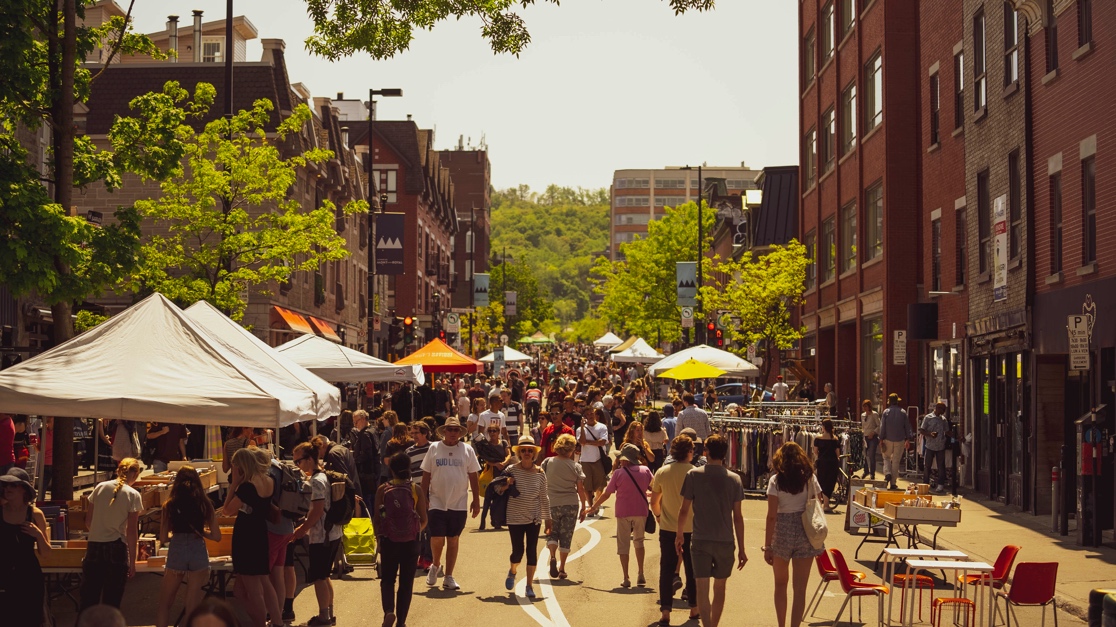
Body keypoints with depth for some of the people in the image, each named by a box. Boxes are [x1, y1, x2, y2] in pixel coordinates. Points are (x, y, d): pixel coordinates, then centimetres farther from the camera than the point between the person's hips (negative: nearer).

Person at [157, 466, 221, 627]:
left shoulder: (169, 505, 1)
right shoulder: (205, 504, 2)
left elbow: (163, 538, 0)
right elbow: (216, 536, 2)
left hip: (176, 553, -1)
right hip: (199, 553, 1)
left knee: (164, 603, 15)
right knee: (192, 607, 5)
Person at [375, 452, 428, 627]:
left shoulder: (383, 490, -6)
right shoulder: (416, 490, -6)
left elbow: (377, 518, -2)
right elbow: (424, 520, -2)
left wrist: (379, 536, 15)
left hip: (389, 541, 0)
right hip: (411, 542, 0)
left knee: (387, 580, 15)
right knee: (406, 583, 11)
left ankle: (389, 611, -9)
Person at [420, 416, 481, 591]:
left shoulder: (467, 450, 4)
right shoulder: (434, 449, 2)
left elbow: (473, 477, 7)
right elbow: (426, 475, 6)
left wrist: (476, 500, 4)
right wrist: (423, 498, 2)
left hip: (458, 503, 1)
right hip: (437, 503, -1)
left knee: (453, 540, 6)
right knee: (437, 539, -7)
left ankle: (448, 577, 14)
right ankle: (435, 566, 21)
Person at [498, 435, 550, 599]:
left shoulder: (539, 473, 1)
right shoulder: (511, 470, -5)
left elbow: (544, 497, 8)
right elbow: (496, 488, 3)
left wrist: (548, 518, 8)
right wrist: (506, 485, -18)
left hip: (534, 518, 2)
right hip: (515, 517, -1)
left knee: (532, 551, -1)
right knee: (518, 551, 0)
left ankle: (529, 585, 8)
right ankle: (512, 571, 34)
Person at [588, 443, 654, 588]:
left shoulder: (619, 473, -7)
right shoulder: (645, 471, 0)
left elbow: (606, 494, -6)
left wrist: (593, 507, 7)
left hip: (623, 513, -3)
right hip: (641, 511, 3)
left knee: (623, 545, 6)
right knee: (639, 541, 20)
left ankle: (626, 578, 2)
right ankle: (640, 575, 13)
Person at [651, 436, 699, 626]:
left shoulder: (662, 472, -4)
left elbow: (654, 502, 5)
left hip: (667, 528, 1)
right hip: (691, 528, -1)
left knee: (666, 570, 5)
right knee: (692, 570, 13)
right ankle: (693, 608, 24)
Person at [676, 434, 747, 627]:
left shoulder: (694, 475, -5)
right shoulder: (734, 479, -2)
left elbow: (684, 510, -1)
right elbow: (738, 516, -1)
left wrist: (679, 534, 16)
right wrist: (742, 549, 5)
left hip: (700, 541, -2)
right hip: (725, 542, 2)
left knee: (702, 590, -5)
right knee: (719, 588, 18)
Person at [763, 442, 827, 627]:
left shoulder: (775, 480, -7)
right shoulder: (809, 478, 0)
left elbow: (772, 516, -10)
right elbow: (823, 501, 11)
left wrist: (768, 546, -7)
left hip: (782, 532, -1)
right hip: (805, 533, 1)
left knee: (780, 584, 19)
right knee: (799, 589, 4)